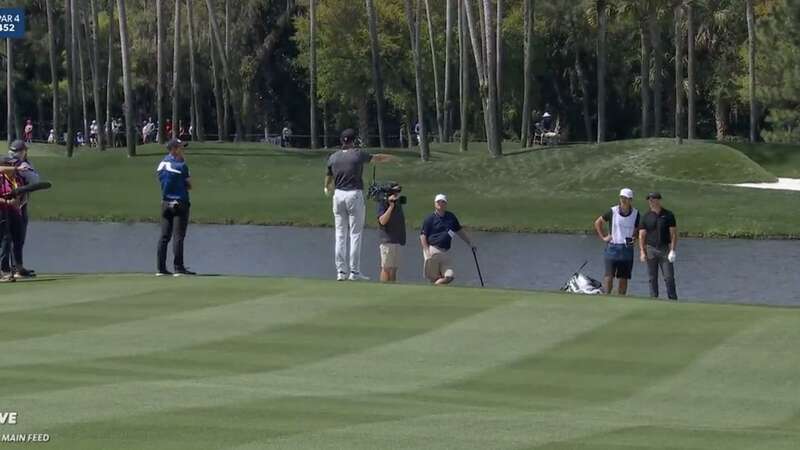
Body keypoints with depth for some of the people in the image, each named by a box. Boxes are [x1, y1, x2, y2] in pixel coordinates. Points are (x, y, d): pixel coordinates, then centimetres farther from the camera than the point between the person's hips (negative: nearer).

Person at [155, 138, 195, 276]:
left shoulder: (162, 163, 8)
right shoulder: (181, 165, -12)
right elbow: (189, 185, -7)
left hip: (165, 203, 7)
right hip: (179, 202, -7)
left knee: (164, 236, 8)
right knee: (178, 236, -6)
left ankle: (161, 268, 7)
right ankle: (178, 268, -7)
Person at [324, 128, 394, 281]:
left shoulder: (333, 157, 4)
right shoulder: (358, 154, -6)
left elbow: (329, 176, 22)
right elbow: (377, 158, 11)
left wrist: (327, 188, 46)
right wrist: (390, 157, 34)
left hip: (338, 194, 4)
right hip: (355, 194, -4)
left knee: (340, 235, 8)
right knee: (355, 234, 0)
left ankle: (341, 271, 6)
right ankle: (354, 271, -3)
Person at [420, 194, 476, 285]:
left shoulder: (451, 217, 15)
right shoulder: (430, 218, 0)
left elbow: (460, 231, 26)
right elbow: (423, 236, -3)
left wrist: (470, 243, 25)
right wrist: (427, 252, -14)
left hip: (444, 252, 5)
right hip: (432, 250, -5)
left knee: (449, 277, -9)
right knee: (434, 278, -7)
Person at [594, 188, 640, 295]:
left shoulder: (635, 213, 2)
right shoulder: (613, 211, -4)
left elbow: (638, 229, 17)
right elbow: (598, 223, 8)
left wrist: (634, 237, -3)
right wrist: (603, 237, 1)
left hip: (627, 249, 2)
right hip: (612, 247, -2)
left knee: (624, 278, 4)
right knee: (609, 276, -8)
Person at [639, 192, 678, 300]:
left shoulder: (668, 215, 1)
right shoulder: (647, 216, 5)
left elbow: (673, 234, 0)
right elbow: (642, 235, 5)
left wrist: (672, 250, -10)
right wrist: (642, 252, -4)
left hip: (665, 249, -2)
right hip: (651, 249, 2)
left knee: (669, 278, -6)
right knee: (653, 278, 3)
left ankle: (673, 300, -2)